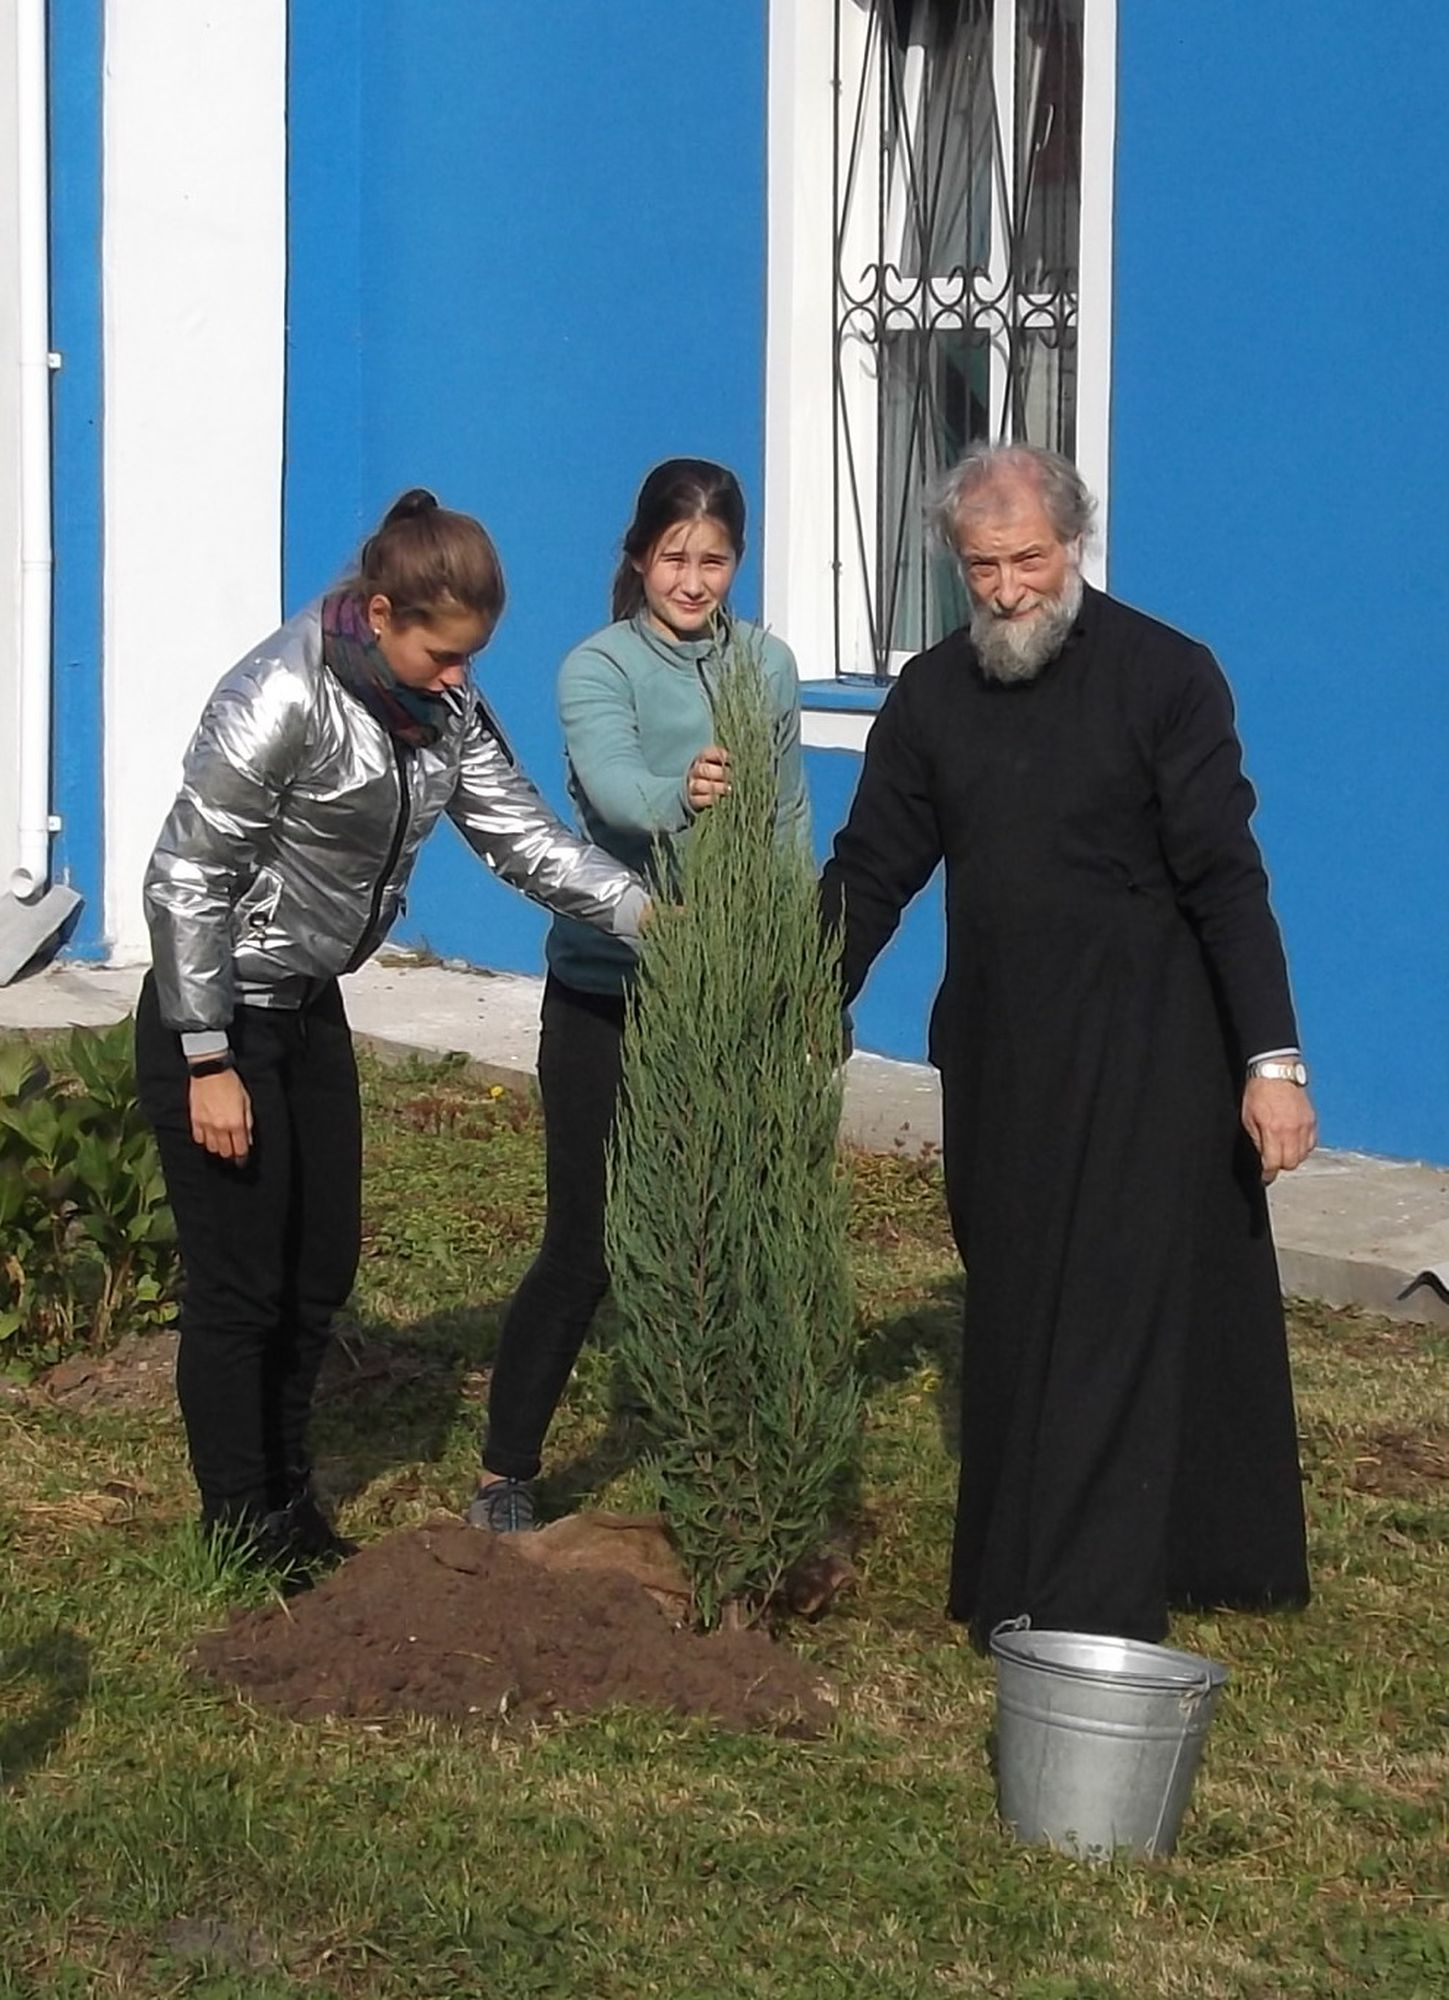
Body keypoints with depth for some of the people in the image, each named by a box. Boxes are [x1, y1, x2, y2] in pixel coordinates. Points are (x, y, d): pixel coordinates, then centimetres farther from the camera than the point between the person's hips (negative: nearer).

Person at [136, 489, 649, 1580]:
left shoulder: (441, 705, -2)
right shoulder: (283, 700, -25)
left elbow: (523, 834, -2)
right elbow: (187, 882, -22)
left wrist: (645, 914, -17)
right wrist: (207, 1064, -20)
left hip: (311, 1010, 8)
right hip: (219, 1015, -8)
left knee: (321, 1271, 14)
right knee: (241, 1286, 0)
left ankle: (289, 1504, 32)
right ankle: (241, 1533, 14)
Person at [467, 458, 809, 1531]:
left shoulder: (769, 664, 5)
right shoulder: (599, 668, -10)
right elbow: (612, 786, -30)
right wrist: (682, 795, -52)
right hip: (606, 995, -4)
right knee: (587, 1241, -3)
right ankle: (506, 1475, 9)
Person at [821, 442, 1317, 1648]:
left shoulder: (1164, 677, -10)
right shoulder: (933, 697, 4)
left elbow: (1225, 880, -12)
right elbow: (869, 874, 8)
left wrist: (1273, 1059, -17)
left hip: (1143, 1061, -5)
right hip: (995, 1057, 5)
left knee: (1114, 1325, -8)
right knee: (1012, 1321, 11)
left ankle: (1086, 1612, -8)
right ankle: (1016, 1572, 23)